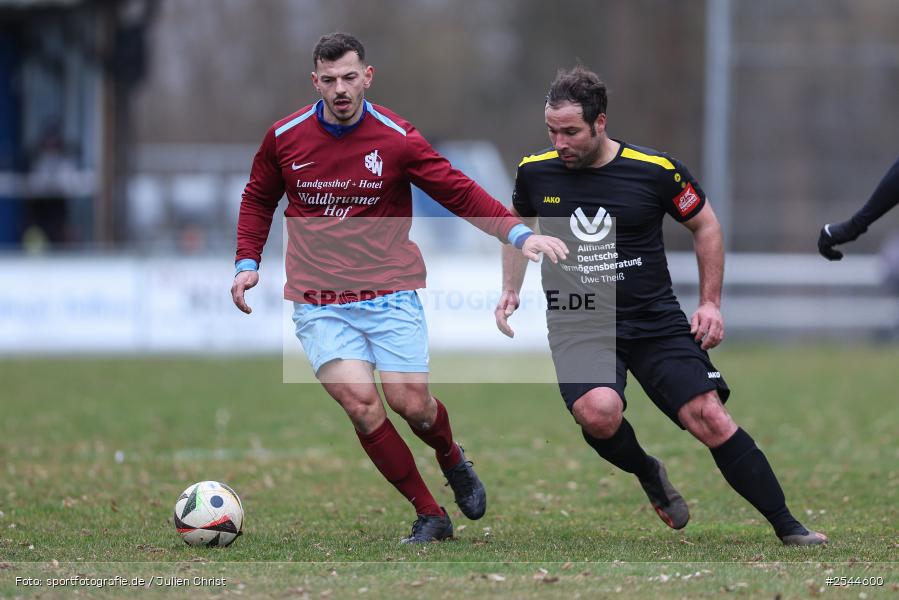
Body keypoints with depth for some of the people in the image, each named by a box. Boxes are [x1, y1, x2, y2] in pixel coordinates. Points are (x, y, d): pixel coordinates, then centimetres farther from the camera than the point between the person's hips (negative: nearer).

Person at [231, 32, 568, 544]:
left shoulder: (397, 138, -5)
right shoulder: (284, 138, 1)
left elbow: (461, 193, -1)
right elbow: (258, 199, 19)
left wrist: (518, 233, -14)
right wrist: (248, 261, 7)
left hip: (390, 293, -1)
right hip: (319, 303, 1)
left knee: (411, 401, -9)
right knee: (360, 400, -16)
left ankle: (453, 459, 28)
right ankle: (430, 515, -5)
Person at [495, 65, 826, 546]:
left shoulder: (656, 170, -8)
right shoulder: (535, 171, -1)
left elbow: (704, 225, 8)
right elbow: (517, 226, 21)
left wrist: (710, 303, 5)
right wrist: (510, 290, 11)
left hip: (657, 321, 0)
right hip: (577, 324, 0)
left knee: (711, 419, -11)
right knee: (599, 412, -30)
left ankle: (787, 526, 1)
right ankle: (647, 475, 3)